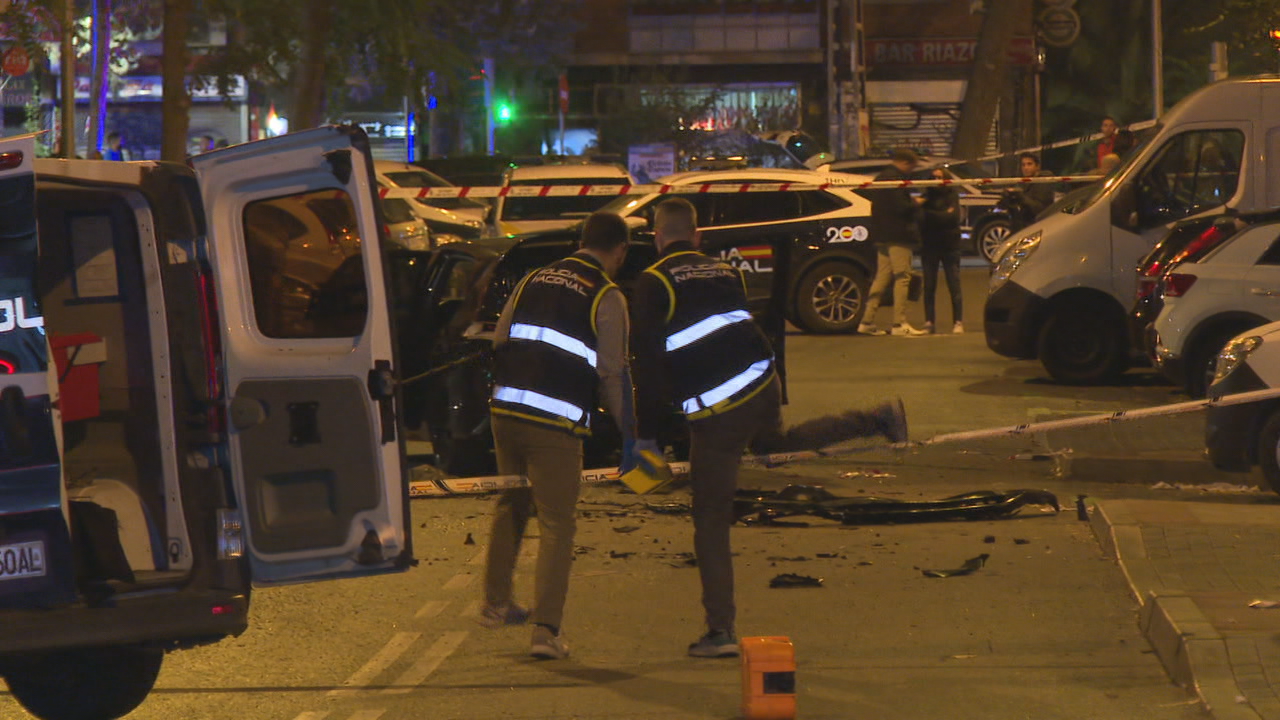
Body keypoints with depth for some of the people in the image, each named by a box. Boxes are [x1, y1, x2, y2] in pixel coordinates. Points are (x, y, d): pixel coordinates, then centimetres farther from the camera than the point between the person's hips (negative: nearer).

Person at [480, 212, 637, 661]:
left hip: (505, 409, 6)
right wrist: (630, 432, 5)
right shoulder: (607, 297, -2)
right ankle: (546, 631, -4)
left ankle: (496, 602, 33)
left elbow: (498, 342, 16)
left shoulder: (534, 281, 15)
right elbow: (612, 372, -4)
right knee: (557, 524, 0)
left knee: (510, 506, 25)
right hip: (555, 423, -6)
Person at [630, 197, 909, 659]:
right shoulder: (726, 273, 12)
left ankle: (720, 631, -1)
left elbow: (647, 363, -10)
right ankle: (878, 422, 38)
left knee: (711, 523, 1)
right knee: (769, 441, 40)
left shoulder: (652, 284, -6)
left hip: (715, 416, -6)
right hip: (763, 388, 6)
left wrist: (645, 435, -5)